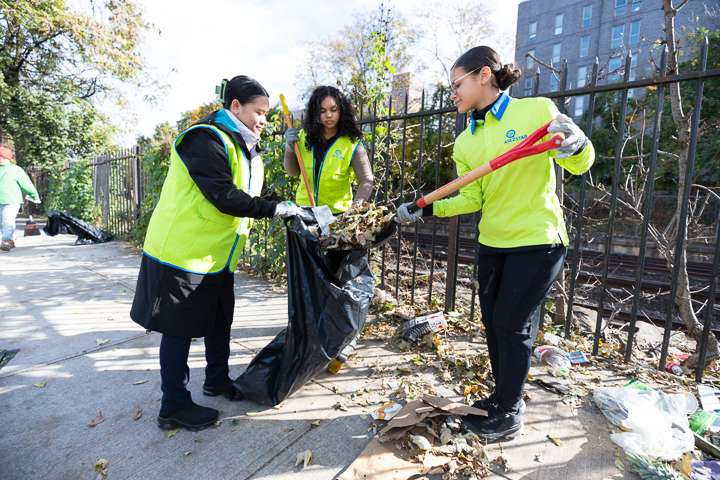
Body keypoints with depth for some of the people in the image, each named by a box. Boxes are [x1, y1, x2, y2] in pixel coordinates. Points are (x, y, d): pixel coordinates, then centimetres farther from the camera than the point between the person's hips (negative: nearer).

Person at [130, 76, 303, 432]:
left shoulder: (244, 148, 13)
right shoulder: (206, 139, -18)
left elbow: (257, 192, 12)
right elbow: (224, 196, -27)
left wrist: (294, 210, -1)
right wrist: (274, 209, -23)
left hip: (217, 254, 10)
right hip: (183, 252, -9)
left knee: (219, 321, 20)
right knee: (180, 329, 3)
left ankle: (217, 379, 40)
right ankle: (174, 407, 21)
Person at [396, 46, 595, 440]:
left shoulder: (537, 110, -8)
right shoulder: (465, 142, 7)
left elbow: (579, 165, -4)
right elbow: (472, 199, 4)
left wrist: (577, 144, -26)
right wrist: (426, 209, -6)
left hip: (537, 241, -6)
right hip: (492, 242, 6)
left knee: (512, 325, -1)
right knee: (492, 321, 13)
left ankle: (509, 417, 21)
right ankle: (504, 396, 36)